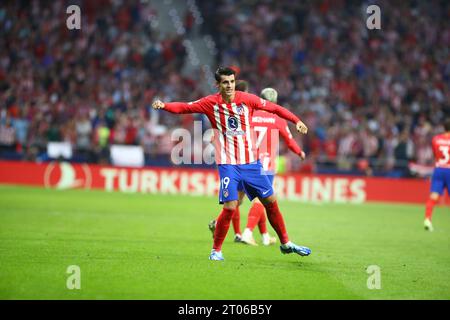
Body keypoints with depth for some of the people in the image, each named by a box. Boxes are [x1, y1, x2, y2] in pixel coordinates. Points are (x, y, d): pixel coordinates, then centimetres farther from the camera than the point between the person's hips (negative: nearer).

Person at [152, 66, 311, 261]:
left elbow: (273, 107, 5)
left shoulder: (247, 99, -1)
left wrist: (296, 121, 0)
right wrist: (164, 105, -25)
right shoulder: (211, 103, -5)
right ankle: (216, 250, 2)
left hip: (251, 162, 3)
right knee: (230, 207, -15)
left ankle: (285, 244, 24)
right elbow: (184, 107, -8)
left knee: (270, 201, 8)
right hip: (228, 164, -3)